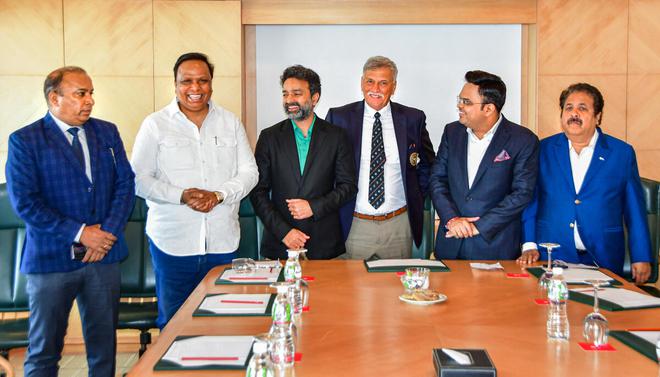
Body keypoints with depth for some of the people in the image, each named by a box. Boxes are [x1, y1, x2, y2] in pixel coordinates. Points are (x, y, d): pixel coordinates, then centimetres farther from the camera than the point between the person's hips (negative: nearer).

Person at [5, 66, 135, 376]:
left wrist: (107, 233, -9)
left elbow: (125, 184, 4)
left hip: (104, 255, 4)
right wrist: (79, 233, -15)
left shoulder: (107, 132, 8)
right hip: (51, 258, -3)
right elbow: (24, 202, -12)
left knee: (104, 345, 11)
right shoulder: (24, 140, -5)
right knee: (44, 350, 7)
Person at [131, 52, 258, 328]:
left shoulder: (231, 123, 10)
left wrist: (219, 195, -12)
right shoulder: (155, 125, 2)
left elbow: (249, 172, 7)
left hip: (222, 243, 2)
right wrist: (181, 196, -17)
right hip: (172, 242, -2)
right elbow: (139, 178, -2)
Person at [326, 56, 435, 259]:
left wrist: (416, 197, 5)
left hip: (399, 225, 1)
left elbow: (428, 164, 14)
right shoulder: (338, 117, -1)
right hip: (354, 225, -1)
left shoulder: (413, 118, 2)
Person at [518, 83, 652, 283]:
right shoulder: (544, 149, 5)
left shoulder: (622, 153, 3)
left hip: (602, 260, 0)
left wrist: (641, 258, 2)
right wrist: (529, 246, -4)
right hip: (550, 257, 0)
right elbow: (530, 200, 5)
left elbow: (635, 210, 4)